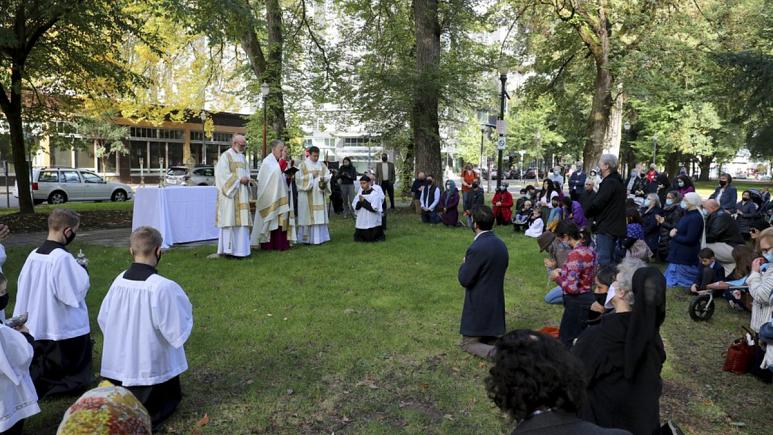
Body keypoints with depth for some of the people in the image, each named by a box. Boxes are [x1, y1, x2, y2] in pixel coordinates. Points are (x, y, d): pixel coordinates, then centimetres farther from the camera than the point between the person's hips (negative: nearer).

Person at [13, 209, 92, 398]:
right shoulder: (63, 258, -22)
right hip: (66, 327, -7)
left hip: (38, 326, 7)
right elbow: (75, 293, -21)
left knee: (40, 371, 20)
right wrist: (82, 271, -7)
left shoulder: (33, 255, 0)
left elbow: (23, 290, 9)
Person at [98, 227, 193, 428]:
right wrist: (186, 312, 1)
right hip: (152, 367, -5)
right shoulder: (163, 287, -24)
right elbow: (178, 332, -18)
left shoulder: (119, 280, -6)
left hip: (118, 364, 5)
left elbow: (103, 319, 7)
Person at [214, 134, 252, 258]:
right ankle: (227, 249, -3)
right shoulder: (226, 156, -6)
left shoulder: (242, 157, 18)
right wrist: (239, 179, -15)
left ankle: (239, 248, 9)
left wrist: (247, 179, 1)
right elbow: (223, 174, -13)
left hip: (241, 194, 7)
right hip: (230, 193, -7)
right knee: (229, 220, -7)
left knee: (241, 220, 4)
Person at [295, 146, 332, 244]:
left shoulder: (321, 165, 11)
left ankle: (318, 237, 7)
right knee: (307, 215, -3)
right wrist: (312, 176, -14)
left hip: (319, 194, 4)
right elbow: (300, 178, -7)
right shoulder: (303, 165, 1)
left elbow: (327, 176, 5)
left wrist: (323, 179, -16)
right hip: (307, 195, -3)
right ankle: (306, 238, 2)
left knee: (319, 216, 2)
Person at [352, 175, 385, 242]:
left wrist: (364, 201, -16)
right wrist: (360, 202, -18)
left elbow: (374, 207, -18)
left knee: (373, 238, -1)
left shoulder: (375, 193, -10)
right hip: (361, 221, 5)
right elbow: (354, 206, 2)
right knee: (358, 238, 8)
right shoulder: (360, 193, 6)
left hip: (372, 221, -5)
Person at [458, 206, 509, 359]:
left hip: (478, 305, -8)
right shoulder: (501, 244, 2)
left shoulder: (477, 248, -24)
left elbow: (464, 280, -20)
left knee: (468, 343, 9)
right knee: (489, 338, 26)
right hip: (497, 303, 8)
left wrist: (464, 264, -1)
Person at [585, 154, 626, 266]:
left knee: (603, 260, -8)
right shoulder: (617, 181, 15)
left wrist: (587, 214, -2)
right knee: (610, 259, 18)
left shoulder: (609, 183, -16)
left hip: (606, 227, -10)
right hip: (614, 227, 10)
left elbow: (597, 203, -19)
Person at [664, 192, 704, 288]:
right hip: (679, 254, 10)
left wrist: (674, 236, -12)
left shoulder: (695, 217, -19)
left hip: (685, 258, -10)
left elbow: (689, 239, -23)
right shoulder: (688, 214, 10)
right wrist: (674, 231, -4)